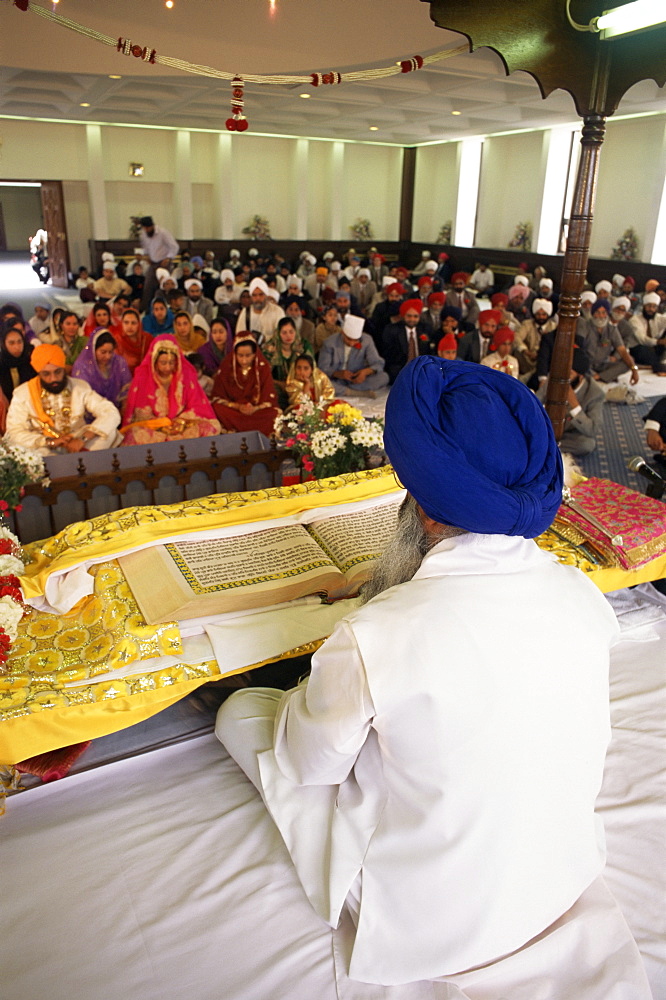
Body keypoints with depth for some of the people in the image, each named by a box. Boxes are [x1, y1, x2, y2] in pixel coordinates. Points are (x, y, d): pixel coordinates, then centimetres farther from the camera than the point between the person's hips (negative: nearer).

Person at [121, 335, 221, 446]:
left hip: (181, 424, 1)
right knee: (139, 434, -34)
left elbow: (197, 406, 3)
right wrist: (161, 425, -18)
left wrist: (181, 421, -14)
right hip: (152, 425, -1)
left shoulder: (185, 374, 0)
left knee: (208, 427, -25)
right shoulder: (143, 376, -4)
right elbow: (140, 412, -3)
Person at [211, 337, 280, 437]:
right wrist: (238, 406, -20)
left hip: (258, 411, 0)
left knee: (274, 413, -31)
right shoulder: (226, 367, -4)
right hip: (232, 410, 0)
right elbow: (218, 398, -4)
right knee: (218, 409, -32)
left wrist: (256, 408, -25)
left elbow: (270, 399, -5)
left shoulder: (263, 367, -4)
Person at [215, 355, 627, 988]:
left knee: (240, 710, 5)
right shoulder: (585, 598, -18)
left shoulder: (372, 639, -35)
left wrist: (316, 694, 5)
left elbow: (309, 763, -15)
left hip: (425, 919, -5)